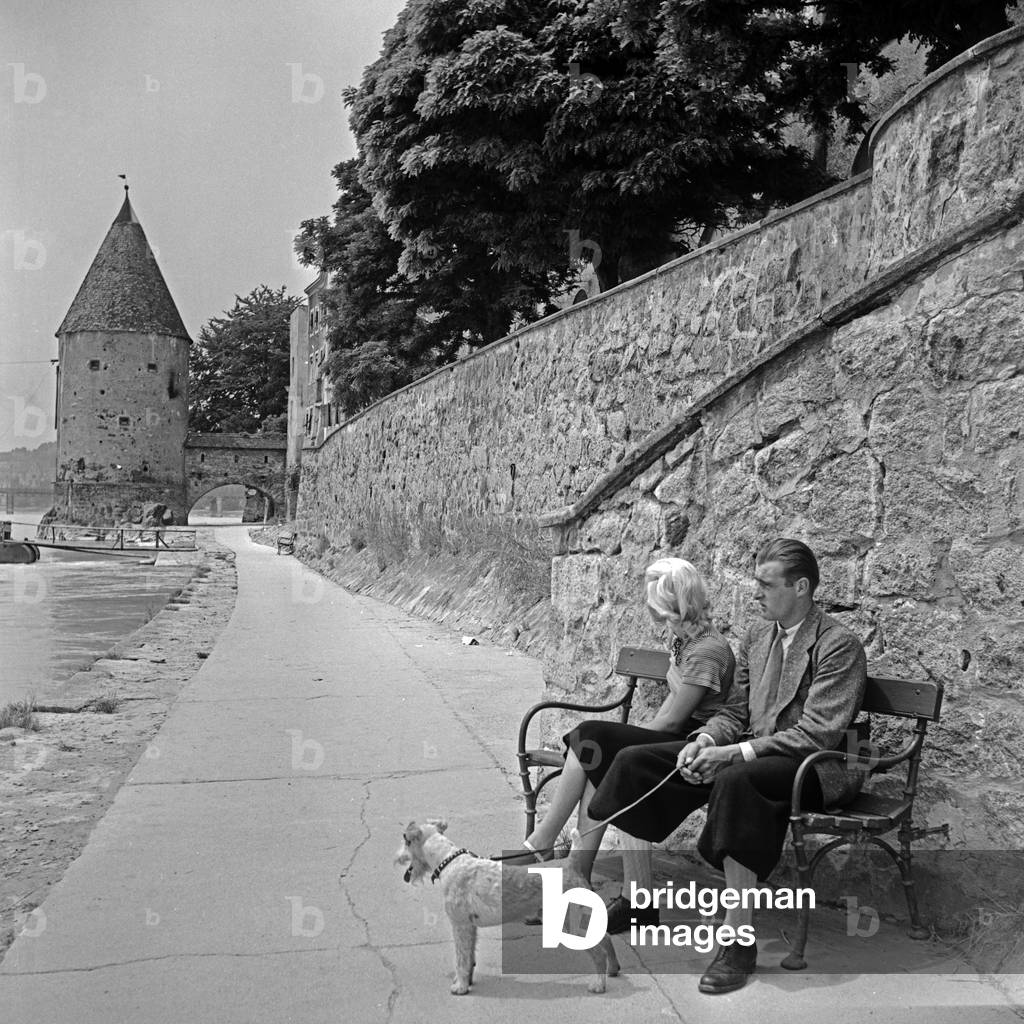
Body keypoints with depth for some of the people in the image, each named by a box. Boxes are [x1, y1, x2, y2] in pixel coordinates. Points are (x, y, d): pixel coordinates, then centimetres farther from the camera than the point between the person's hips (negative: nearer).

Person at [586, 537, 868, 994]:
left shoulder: (840, 645, -11)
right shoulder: (756, 636, 12)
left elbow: (816, 735, -18)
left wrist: (735, 754, -25)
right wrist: (706, 739, -9)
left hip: (816, 768, -8)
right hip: (750, 753, 8)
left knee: (734, 781, -40)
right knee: (635, 762, -7)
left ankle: (739, 940, -32)